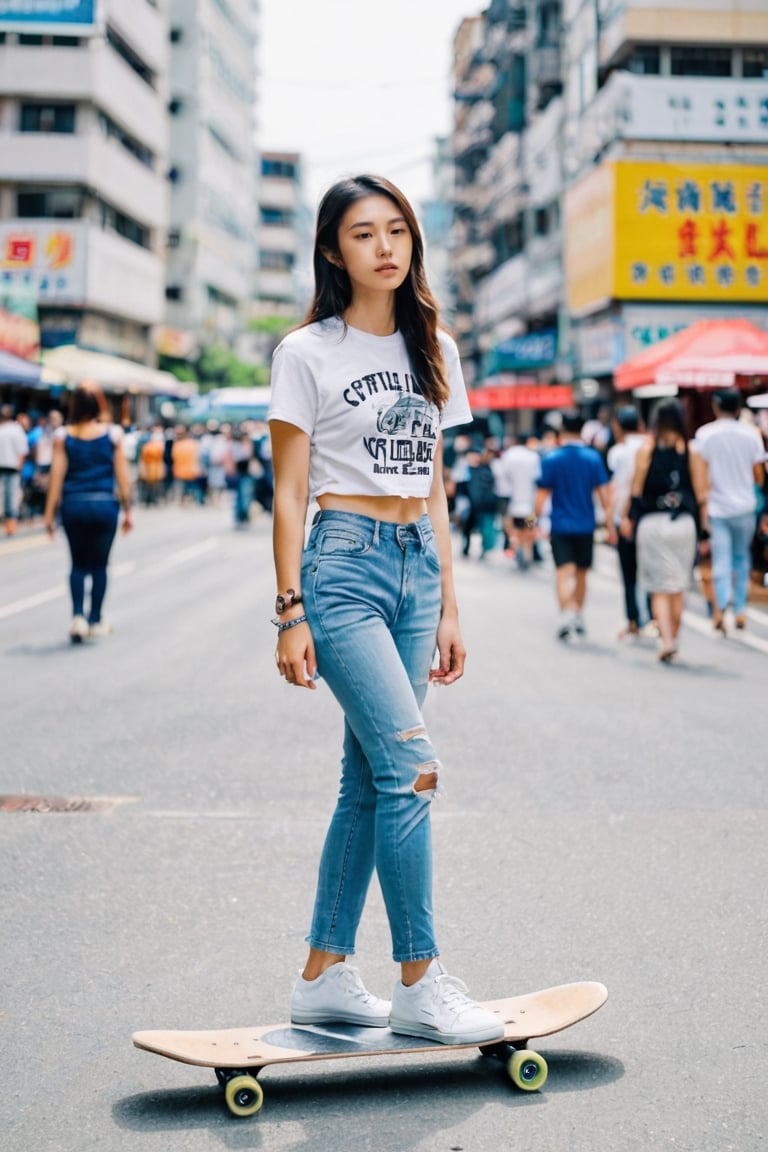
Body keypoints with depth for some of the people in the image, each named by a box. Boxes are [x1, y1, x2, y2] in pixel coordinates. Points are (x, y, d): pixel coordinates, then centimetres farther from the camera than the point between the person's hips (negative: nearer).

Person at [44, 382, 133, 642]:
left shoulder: (63, 436, 0)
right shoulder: (113, 434, -1)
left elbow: (56, 475, -3)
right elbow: (122, 475, 0)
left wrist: (50, 513, 1)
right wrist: (127, 510, 7)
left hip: (73, 505, 1)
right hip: (104, 504, -1)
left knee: (78, 564, 13)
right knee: (99, 565, 11)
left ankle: (78, 616, -2)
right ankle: (95, 621, 15)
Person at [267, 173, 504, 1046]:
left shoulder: (432, 348, 15)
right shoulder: (307, 353, -2)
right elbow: (289, 493, -3)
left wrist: (448, 606, 14)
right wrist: (291, 612, -9)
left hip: (416, 565, 6)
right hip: (344, 564, -6)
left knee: (369, 780, 6)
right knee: (411, 765, -15)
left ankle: (324, 977, 15)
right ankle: (420, 985, -6)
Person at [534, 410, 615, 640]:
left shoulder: (551, 459, -4)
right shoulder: (593, 457, -1)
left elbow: (542, 494, -3)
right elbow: (604, 494, -2)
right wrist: (610, 526, 3)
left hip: (560, 526, -2)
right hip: (585, 525, 2)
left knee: (563, 573, -7)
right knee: (581, 573, 16)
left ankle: (567, 614, -27)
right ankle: (579, 617, 26)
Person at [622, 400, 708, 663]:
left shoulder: (647, 449, -2)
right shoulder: (692, 451, 1)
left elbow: (636, 487, -1)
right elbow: (700, 493, 1)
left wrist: (628, 517, 9)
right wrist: (703, 527, 6)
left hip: (651, 523, -1)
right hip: (684, 523, 1)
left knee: (659, 587, 3)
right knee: (678, 587, 13)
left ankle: (666, 641, -12)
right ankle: (672, 639, 21)